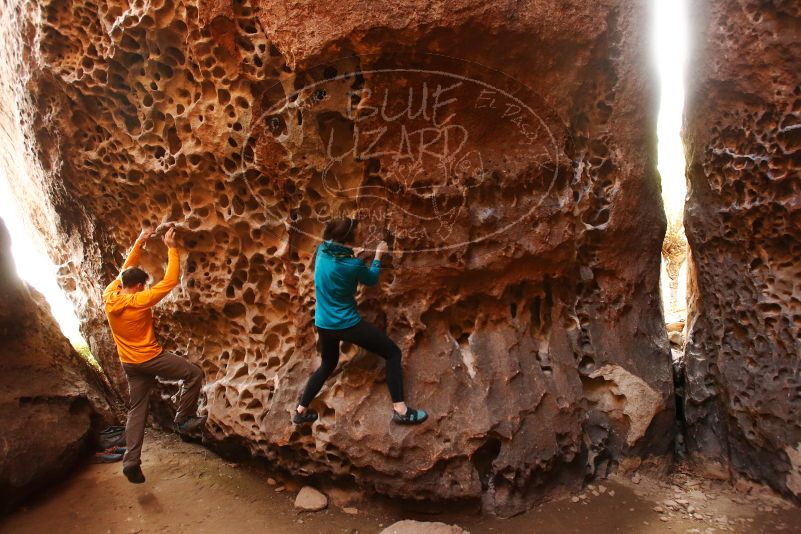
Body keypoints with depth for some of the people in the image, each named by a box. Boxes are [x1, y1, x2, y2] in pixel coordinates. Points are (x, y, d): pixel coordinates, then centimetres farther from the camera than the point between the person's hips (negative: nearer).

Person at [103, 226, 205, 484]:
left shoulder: (109, 296, -2)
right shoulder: (139, 300, -21)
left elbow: (125, 271, 14)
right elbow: (170, 281, -19)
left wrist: (138, 244, 13)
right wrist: (172, 249, -15)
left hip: (130, 364, 7)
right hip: (151, 359, -7)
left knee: (137, 409, 12)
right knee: (194, 374, 6)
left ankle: (131, 461, 8)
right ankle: (184, 419, 9)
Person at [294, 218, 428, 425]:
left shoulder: (321, 251, -5)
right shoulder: (353, 265, -20)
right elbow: (372, 279, 2)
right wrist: (378, 256, 13)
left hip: (323, 324, 7)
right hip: (347, 324, -7)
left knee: (327, 365, 30)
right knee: (392, 352, 2)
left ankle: (300, 411, 34)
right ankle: (400, 410, -5)